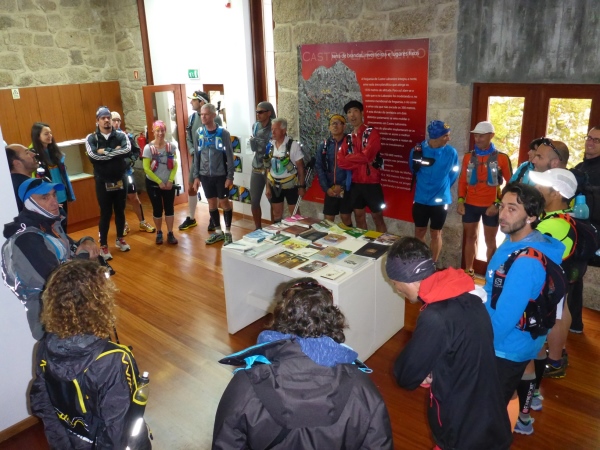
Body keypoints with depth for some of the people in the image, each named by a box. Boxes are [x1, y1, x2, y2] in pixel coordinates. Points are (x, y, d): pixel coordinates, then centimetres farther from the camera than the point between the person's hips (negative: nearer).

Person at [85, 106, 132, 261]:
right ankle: (103, 245, 16)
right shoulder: (91, 138, -4)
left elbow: (128, 150, -20)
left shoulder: (121, 135, 0)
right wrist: (116, 151, -19)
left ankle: (120, 239, 31)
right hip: (103, 182, -2)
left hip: (120, 180, 2)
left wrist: (105, 152, -21)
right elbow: (93, 156, -23)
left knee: (120, 211, 14)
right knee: (105, 213, 4)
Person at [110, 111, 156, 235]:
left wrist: (132, 160, -5)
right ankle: (124, 225, 26)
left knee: (134, 198, 8)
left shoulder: (126, 136, 1)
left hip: (126, 171, 2)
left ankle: (142, 223, 22)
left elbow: (136, 151, 10)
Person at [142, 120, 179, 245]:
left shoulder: (171, 146, -5)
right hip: (153, 184, -2)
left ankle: (170, 233, 14)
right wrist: (159, 182, -12)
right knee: (157, 209, 6)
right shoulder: (148, 148, -12)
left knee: (169, 208, 5)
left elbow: (175, 165, -1)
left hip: (168, 183, 2)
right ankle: (159, 233, 21)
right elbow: (146, 168, -12)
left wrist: (170, 180, -10)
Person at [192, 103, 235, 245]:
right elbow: (197, 155, 7)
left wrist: (230, 176, -10)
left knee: (224, 203, 5)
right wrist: (196, 176, 5)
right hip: (205, 175, 4)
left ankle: (228, 232, 17)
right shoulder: (199, 132, 3)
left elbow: (229, 156, -7)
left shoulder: (223, 133, -8)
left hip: (221, 175, -4)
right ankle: (218, 231, 25)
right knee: (212, 203, 12)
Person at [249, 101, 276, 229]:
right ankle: (258, 228, 25)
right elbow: (254, 148, 9)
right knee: (254, 201, 8)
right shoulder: (255, 126, 6)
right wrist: (252, 141, -9)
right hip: (257, 169, 5)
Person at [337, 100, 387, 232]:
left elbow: (367, 156, -21)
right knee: (359, 216, 13)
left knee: (377, 217, 4)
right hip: (355, 183, 5)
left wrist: (349, 158, -6)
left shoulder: (372, 133, -7)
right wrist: (361, 160, -14)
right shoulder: (348, 137, 9)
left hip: (371, 182, -5)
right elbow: (341, 161, -3)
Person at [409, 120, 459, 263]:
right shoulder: (418, 150, -13)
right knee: (419, 231, 13)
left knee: (435, 233, 11)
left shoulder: (451, 152, -13)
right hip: (421, 199, 1)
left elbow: (453, 174, 4)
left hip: (440, 200, -1)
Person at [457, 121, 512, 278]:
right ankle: (468, 270, 23)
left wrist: (498, 203, -11)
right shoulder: (468, 156, 4)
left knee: (490, 241, 7)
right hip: (470, 205, 3)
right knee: (470, 238, 12)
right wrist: (460, 200, -3)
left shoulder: (501, 158, -6)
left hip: (491, 206, -3)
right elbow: (462, 180, 8)